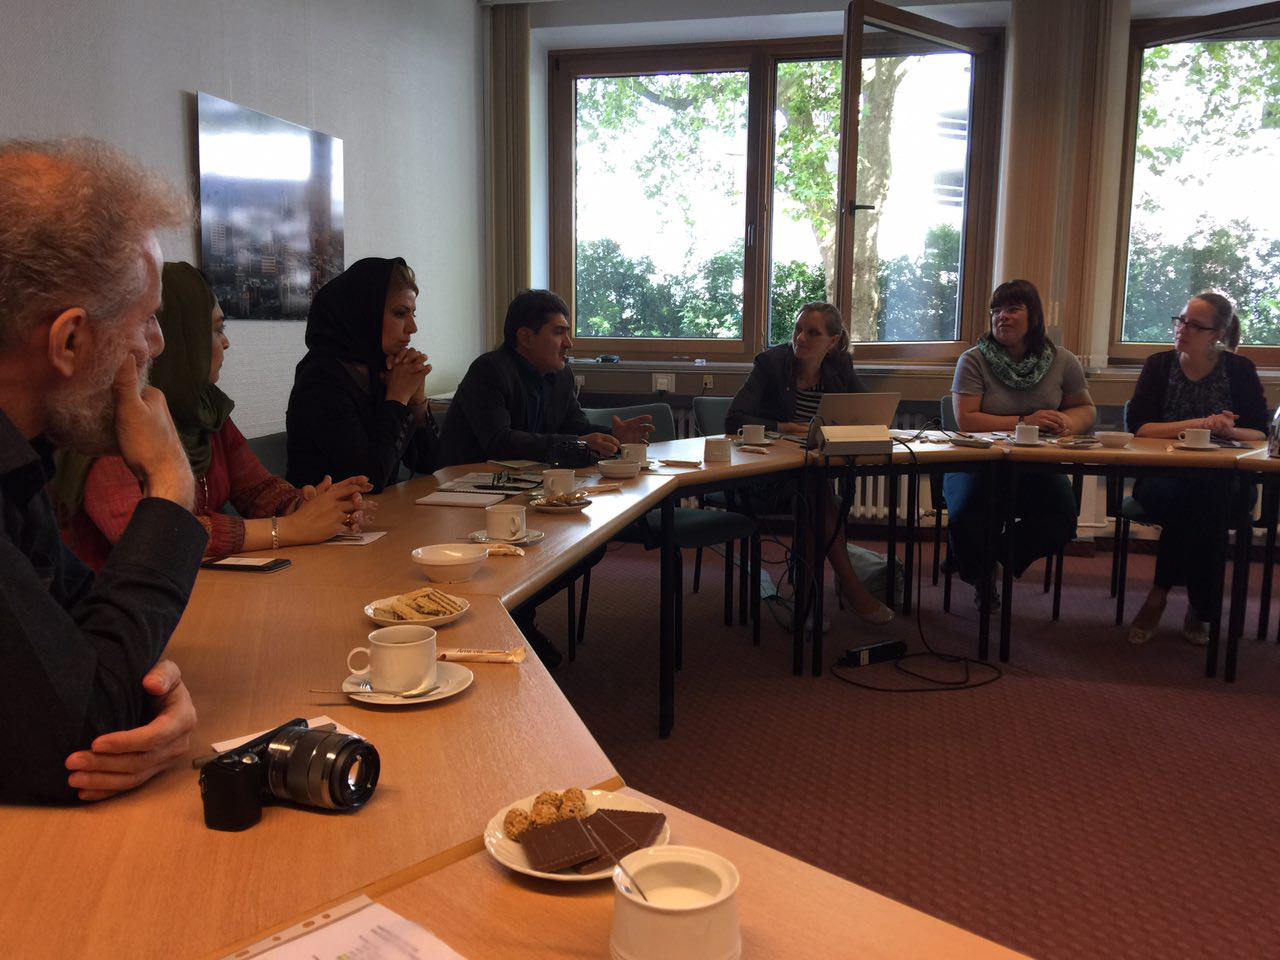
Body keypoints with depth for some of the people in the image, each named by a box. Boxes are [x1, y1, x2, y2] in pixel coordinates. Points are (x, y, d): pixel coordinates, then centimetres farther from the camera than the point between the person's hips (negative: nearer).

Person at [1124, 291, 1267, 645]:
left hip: (1223, 480, 0)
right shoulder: (1159, 365, 4)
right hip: (1164, 474, 0)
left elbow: (1260, 435, 2)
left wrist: (1230, 431, -21)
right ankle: (1198, 607, -20)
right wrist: (1197, 424, -20)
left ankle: (1158, 597, -20)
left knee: (1206, 501, -36)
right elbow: (1137, 426, -9)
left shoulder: (1240, 369, 5)